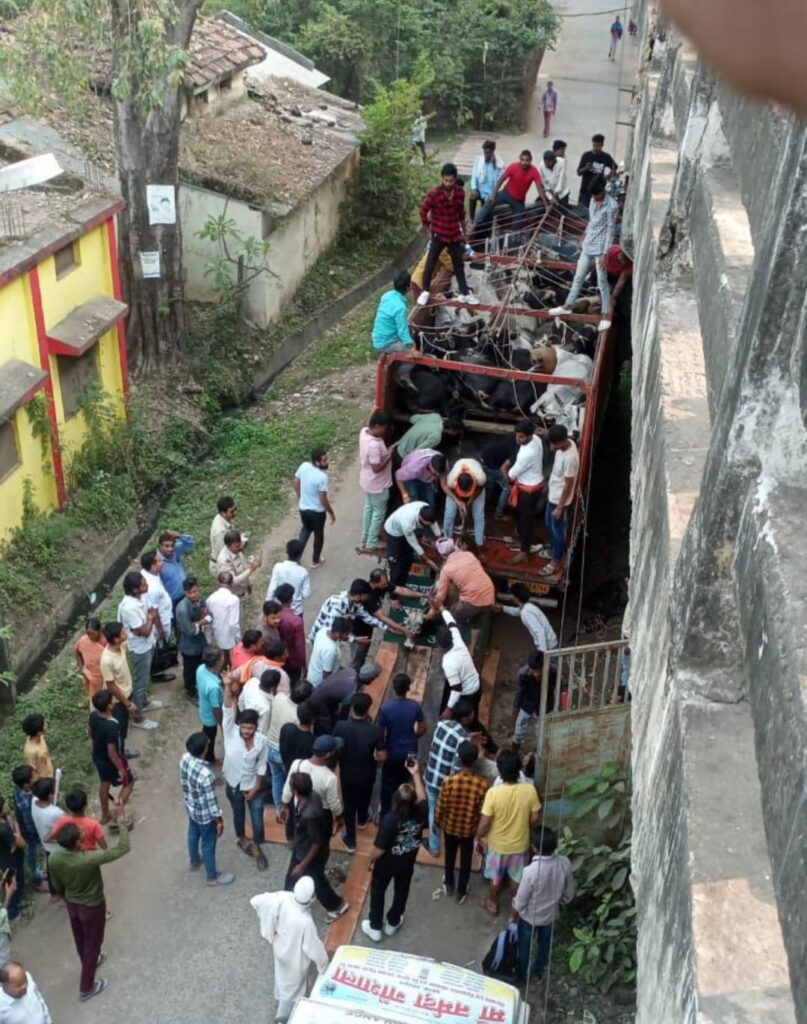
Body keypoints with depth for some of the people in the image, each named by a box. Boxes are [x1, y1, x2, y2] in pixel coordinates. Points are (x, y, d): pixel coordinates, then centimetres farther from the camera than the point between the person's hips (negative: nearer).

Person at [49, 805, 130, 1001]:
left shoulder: (54, 858, -22)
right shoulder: (89, 859, -39)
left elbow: (56, 886, -2)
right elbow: (123, 848, -34)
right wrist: (119, 822, -28)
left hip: (72, 904, 5)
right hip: (93, 906, -5)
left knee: (80, 939, 30)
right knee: (92, 944, 17)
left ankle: (90, 963, 58)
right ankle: (86, 988, 32)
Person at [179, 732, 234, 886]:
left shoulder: (185, 758, -20)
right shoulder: (205, 774, -42)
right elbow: (211, 801, -27)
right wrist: (219, 820, -12)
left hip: (190, 807, 7)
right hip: (205, 815, -7)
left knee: (193, 834, 33)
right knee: (208, 845, 18)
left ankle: (194, 862, 59)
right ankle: (212, 876, 41)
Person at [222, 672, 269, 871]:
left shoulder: (261, 740, -19)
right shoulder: (231, 733, -22)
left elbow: (261, 765, -6)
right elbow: (228, 710, -37)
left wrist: (256, 787, -7)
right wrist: (228, 687, -50)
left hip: (253, 786, 0)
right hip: (233, 785, 0)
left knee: (257, 819, 10)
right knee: (239, 815, 24)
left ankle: (257, 847, 38)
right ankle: (241, 838, 54)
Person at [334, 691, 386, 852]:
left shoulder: (341, 726, -24)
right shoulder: (375, 730, -28)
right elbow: (382, 757, -22)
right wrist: (374, 760, 1)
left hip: (347, 773, 0)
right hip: (367, 774, 0)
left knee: (349, 804, 19)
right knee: (364, 798, 30)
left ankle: (350, 841, 31)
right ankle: (362, 820, 59)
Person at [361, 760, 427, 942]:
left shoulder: (389, 820, -36)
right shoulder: (420, 813, -26)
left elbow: (379, 849, -25)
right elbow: (422, 798, -2)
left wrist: (370, 861, -5)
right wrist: (416, 774, 1)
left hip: (386, 863, -3)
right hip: (407, 862, 3)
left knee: (377, 891, 22)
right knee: (401, 891, 27)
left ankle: (375, 928, 37)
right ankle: (392, 923, 47)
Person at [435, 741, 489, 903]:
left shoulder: (449, 781, -28)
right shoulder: (482, 784, -26)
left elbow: (441, 806, -15)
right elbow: (482, 812, -13)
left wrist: (437, 821, 6)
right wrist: (480, 829, 7)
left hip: (450, 826, 0)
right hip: (469, 829, 0)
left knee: (450, 856, 26)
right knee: (466, 860, 22)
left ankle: (448, 885, 47)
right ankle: (461, 892, 38)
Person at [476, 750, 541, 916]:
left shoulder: (493, 792, -29)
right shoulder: (529, 790, -22)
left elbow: (485, 822, -21)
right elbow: (534, 819, -9)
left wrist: (479, 838, -1)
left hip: (498, 844, -1)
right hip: (520, 843, 2)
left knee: (496, 877, 25)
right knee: (517, 878, 25)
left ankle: (492, 903, 45)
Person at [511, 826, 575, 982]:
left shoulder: (531, 871, -38)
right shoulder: (565, 863, -25)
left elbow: (520, 901, -22)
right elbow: (569, 893, -8)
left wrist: (513, 915, -2)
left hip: (529, 916, -4)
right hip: (550, 914, 4)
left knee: (524, 946, 24)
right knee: (545, 945, 30)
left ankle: (521, 976, 45)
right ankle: (538, 972, 52)